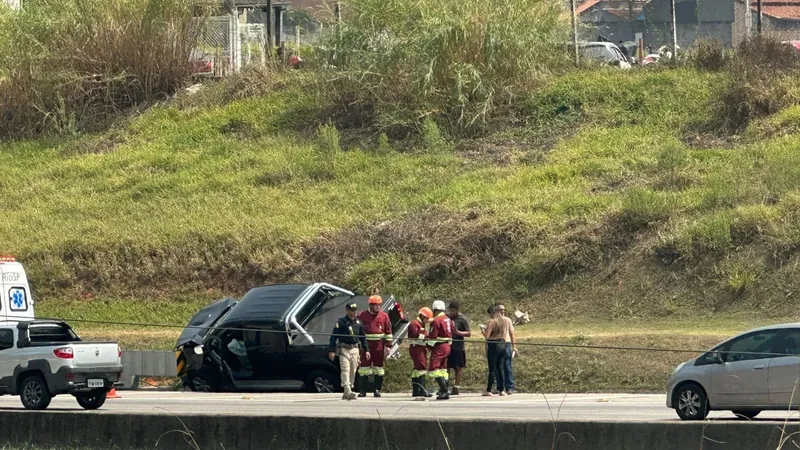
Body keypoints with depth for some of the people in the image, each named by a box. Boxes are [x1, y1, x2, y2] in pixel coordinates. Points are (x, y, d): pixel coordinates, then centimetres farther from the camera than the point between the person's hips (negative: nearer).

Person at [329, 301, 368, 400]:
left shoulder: (358, 322, 10)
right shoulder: (341, 322, -5)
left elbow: (363, 337, 17)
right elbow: (333, 336, -6)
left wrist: (366, 350, 12)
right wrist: (332, 350, -12)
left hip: (355, 349, 5)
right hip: (344, 349, -5)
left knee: (353, 372, 7)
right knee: (345, 370, -14)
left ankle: (346, 393, 15)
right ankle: (348, 392, -23)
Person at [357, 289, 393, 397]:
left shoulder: (384, 316, 6)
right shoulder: (362, 316, 2)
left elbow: (388, 332, 8)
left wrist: (388, 346, 2)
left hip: (379, 345, 2)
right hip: (366, 344, -2)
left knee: (378, 368, 5)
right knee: (364, 368, -3)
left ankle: (377, 390, 12)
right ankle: (362, 391, 1)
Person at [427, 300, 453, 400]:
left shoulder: (436, 320, -14)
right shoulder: (448, 319, 12)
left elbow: (433, 337, -14)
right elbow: (451, 334, 19)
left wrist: (429, 345, 3)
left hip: (439, 347, -9)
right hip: (447, 346, 9)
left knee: (434, 369, -10)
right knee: (443, 369, 16)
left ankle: (444, 391, -19)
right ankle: (444, 391, 15)